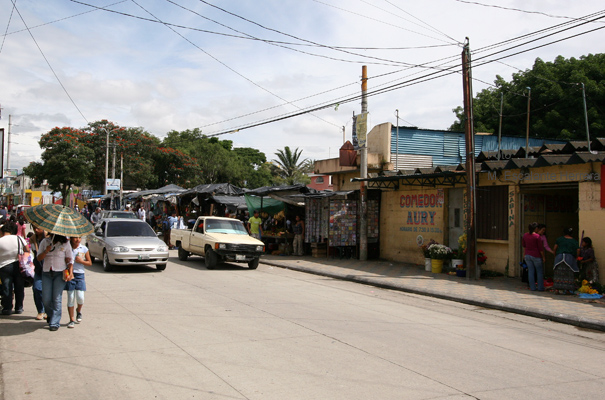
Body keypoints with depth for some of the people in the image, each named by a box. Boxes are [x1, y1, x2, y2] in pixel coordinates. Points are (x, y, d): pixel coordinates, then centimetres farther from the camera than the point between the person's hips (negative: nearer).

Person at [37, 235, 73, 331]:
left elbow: (70, 260, 6)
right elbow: (39, 258, 6)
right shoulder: (45, 242, 9)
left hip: (60, 273, -2)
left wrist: (70, 273, -7)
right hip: (46, 273, 3)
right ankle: (50, 316, 29)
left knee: (57, 299, -8)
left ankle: (55, 323, -2)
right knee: (46, 299, 1)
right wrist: (46, 251, -13)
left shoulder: (65, 244, 3)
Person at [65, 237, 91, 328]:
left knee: (80, 297, -5)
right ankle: (71, 320, 11)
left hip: (80, 274, 0)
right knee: (70, 298, 2)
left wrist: (81, 261, -8)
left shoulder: (84, 249, 3)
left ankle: (79, 311, 28)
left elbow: (89, 263, 8)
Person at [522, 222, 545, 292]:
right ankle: (540, 288, 8)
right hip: (536, 256, -5)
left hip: (528, 255, 5)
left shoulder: (525, 235, 1)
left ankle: (532, 287, 9)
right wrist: (543, 257, -5)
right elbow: (541, 248, -14)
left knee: (531, 271, 7)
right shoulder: (537, 236, -17)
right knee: (540, 272, 7)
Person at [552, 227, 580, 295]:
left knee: (559, 273, 2)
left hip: (559, 256, 1)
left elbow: (555, 248, 5)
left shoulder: (560, 239, 9)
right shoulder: (574, 241, 10)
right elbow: (578, 250, 0)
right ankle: (568, 289, 0)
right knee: (569, 273, 4)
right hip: (570, 257, 0)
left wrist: (555, 256, 15)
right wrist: (576, 257, 12)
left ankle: (557, 289, -1)